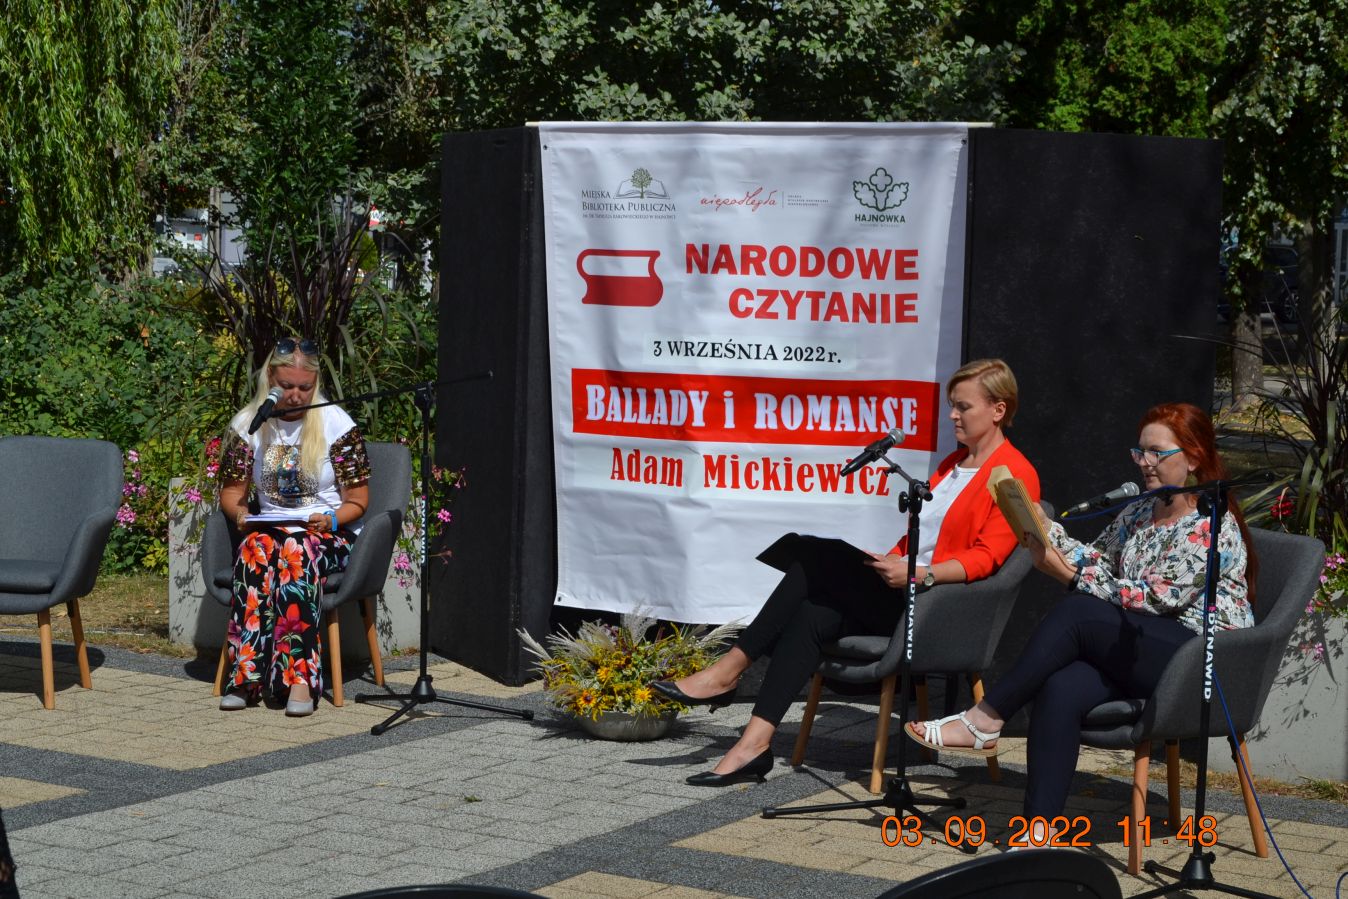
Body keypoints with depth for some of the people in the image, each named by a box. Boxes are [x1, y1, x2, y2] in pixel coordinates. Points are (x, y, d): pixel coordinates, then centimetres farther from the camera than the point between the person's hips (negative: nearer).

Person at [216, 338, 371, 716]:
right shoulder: (249, 423, 7)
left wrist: (330, 520, -20)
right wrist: (241, 516, -10)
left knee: (296, 549, -37)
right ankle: (246, 674, -41)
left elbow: (357, 502, 1)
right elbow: (231, 492, 13)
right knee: (255, 548, -34)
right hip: (270, 526, 2)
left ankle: (299, 678, -44)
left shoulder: (337, 425, -1)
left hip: (329, 533, -2)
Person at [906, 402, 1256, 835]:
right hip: (1140, 656, 7)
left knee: (1077, 612, -26)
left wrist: (1069, 574, -17)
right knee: (1059, 689, -26)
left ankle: (983, 720, -19)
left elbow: (1155, 598, -16)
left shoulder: (1212, 526, -9)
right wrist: (1046, 531, 6)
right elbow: (1098, 561, 24)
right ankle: (1039, 834, -33)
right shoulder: (1138, 513, 19)